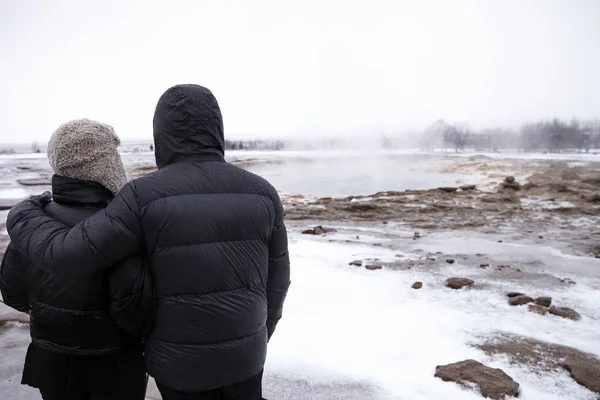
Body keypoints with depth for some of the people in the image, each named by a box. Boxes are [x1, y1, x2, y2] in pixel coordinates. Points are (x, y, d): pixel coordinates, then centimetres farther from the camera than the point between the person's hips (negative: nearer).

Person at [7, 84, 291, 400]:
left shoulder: (147, 197, -20)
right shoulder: (260, 193, -10)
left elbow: (66, 256, -17)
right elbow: (274, 279, -2)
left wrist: (24, 216, 4)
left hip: (180, 357, -1)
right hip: (243, 351, 2)